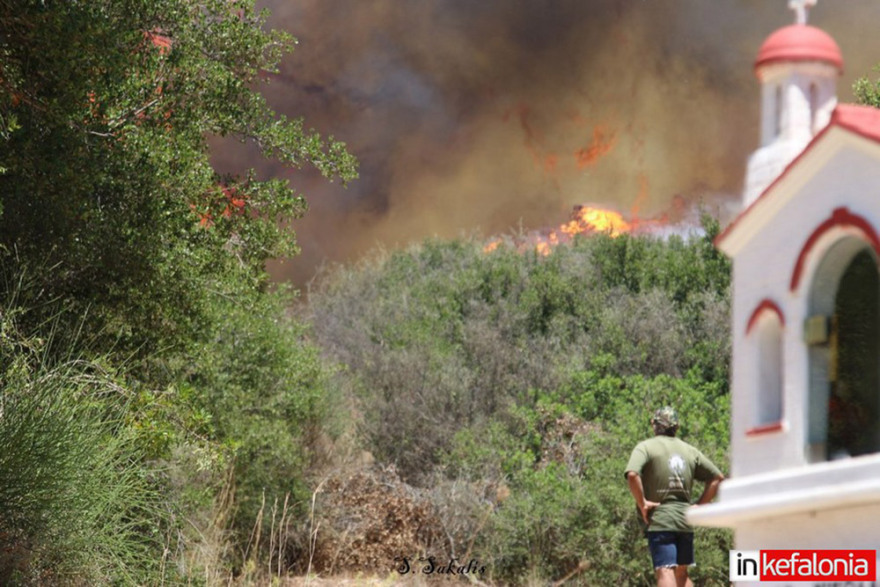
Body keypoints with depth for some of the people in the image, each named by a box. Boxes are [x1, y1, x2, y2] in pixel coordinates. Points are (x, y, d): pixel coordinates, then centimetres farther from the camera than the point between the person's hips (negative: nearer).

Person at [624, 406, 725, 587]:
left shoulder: (645, 447, -2)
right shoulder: (689, 450, 13)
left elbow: (632, 475, -21)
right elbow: (717, 478, 14)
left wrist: (642, 503, -10)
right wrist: (699, 505, 14)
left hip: (659, 520, -5)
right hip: (685, 520, 5)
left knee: (665, 572, -13)